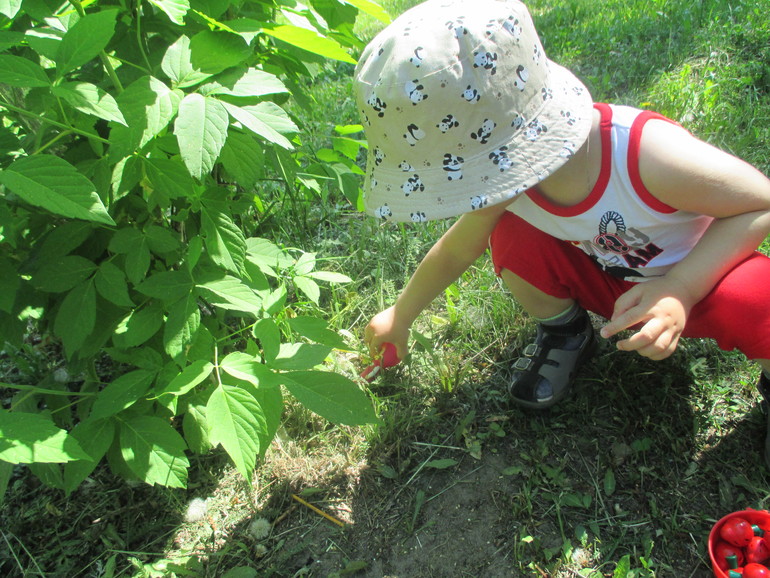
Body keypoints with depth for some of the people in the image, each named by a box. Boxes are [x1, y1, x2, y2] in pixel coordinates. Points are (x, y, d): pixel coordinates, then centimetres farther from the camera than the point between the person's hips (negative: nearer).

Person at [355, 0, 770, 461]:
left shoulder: (649, 154, -39)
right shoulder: (506, 176, -23)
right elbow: (456, 250, -5)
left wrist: (680, 289, -37)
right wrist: (401, 317, 7)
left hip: (696, 277, -3)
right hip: (606, 279, 4)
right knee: (512, 239, -22)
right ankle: (565, 334, 8)